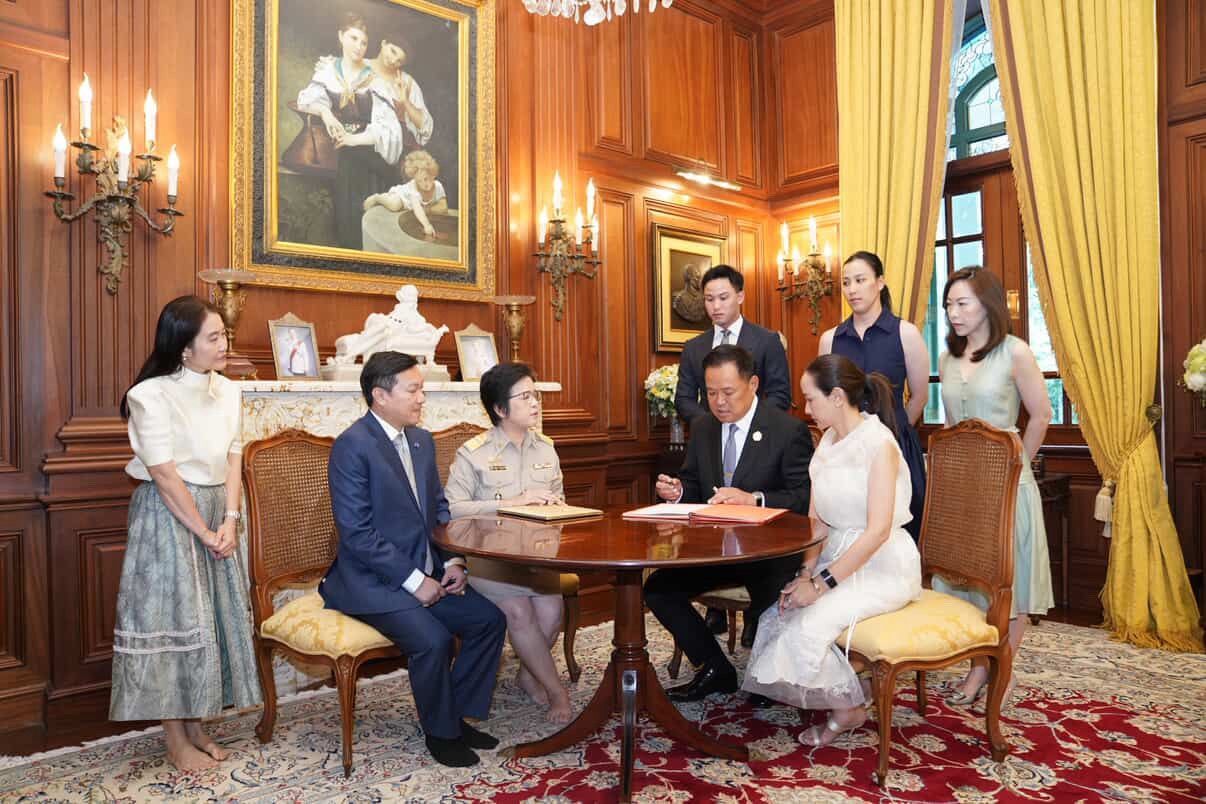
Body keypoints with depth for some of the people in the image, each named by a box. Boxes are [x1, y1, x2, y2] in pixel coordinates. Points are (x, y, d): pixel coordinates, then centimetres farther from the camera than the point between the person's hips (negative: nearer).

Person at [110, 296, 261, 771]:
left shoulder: (227, 391, 3)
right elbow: (164, 474, -17)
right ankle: (176, 741, 15)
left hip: (216, 512, 6)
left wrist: (229, 522, -6)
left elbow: (232, 459, 3)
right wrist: (204, 532, -13)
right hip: (168, 516, -6)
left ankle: (195, 726, 26)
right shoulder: (152, 395, -15)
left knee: (210, 616, 11)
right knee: (171, 616, 1)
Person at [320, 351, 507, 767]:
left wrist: (452, 561, 0)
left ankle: (456, 714, 14)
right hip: (372, 581, -8)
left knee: (490, 620, -4)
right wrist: (413, 580, -20)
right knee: (433, 639, -26)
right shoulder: (352, 445, -16)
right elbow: (357, 534, -20)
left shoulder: (422, 440, 9)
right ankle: (440, 732, 2)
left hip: (425, 573, 8)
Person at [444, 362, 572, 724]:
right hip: (488, 555, -4)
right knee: (518, 610, -26)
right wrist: (511, 502, -18)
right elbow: (452, 509, -14)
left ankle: (529, 674, 11)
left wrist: (554, 504, -3)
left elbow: (558, 504, 22)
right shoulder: (473, 453, -4)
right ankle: (555, 689, -5)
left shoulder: (546, 449, 14)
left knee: (551, 610, -20)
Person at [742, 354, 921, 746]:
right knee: (775, 615, -11)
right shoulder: (828, 442, 8)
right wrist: (806, 573, -9)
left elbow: (878, 529, -22)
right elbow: (818, 520, 6)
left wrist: (821, 583, -22)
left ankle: (847, 708, 4)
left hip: (883, 566, -7)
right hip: (838, 557, 7)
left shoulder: (879, 443, -15)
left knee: (810, 622, -25)